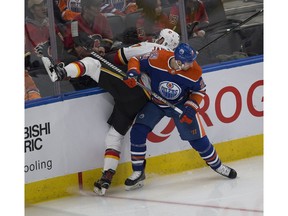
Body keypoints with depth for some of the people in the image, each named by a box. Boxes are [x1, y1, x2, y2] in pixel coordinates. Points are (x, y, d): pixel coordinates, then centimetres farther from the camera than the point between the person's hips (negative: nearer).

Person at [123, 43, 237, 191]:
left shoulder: (194, 71, -25)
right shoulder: (157, 59, -32)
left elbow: (199, 91, -7)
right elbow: (136, 61, -14)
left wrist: (190, 109, -19)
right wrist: (132, 72, -35)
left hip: (181, 104, 0)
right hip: (155, 103, 0)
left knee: (197, 138, 2)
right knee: (138, 131, -17)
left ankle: (216, 164, 29)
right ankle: (138, 173, -5)